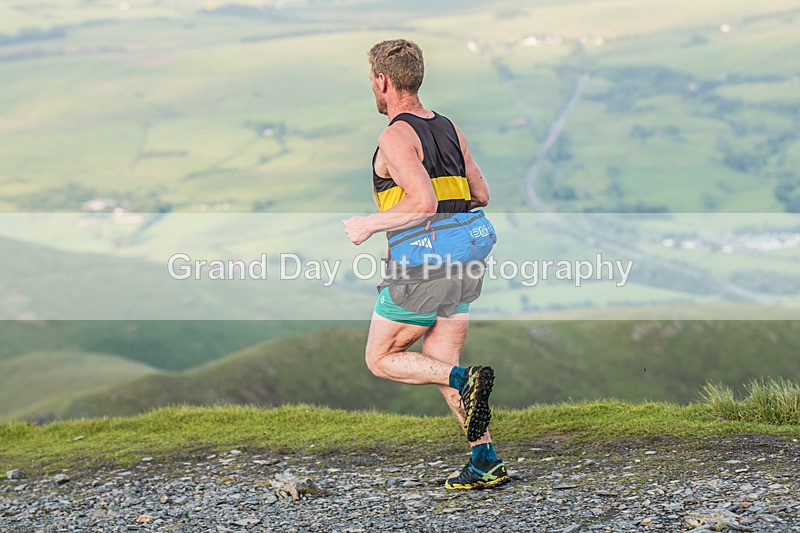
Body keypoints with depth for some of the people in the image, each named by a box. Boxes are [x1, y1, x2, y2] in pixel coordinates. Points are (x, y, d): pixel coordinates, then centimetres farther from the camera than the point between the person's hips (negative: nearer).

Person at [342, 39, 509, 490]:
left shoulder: (396, 137, -13)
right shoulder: (450, 129, 11)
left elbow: (424, 203, -24)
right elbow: (482, 195, 15)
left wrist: (369, 225, -12)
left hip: (419, 269, -7)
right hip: (463, 264, 7)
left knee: (381, 360, 9)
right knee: (441, 366, 13)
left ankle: (466, 379, -14)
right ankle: (487, 461, 3)